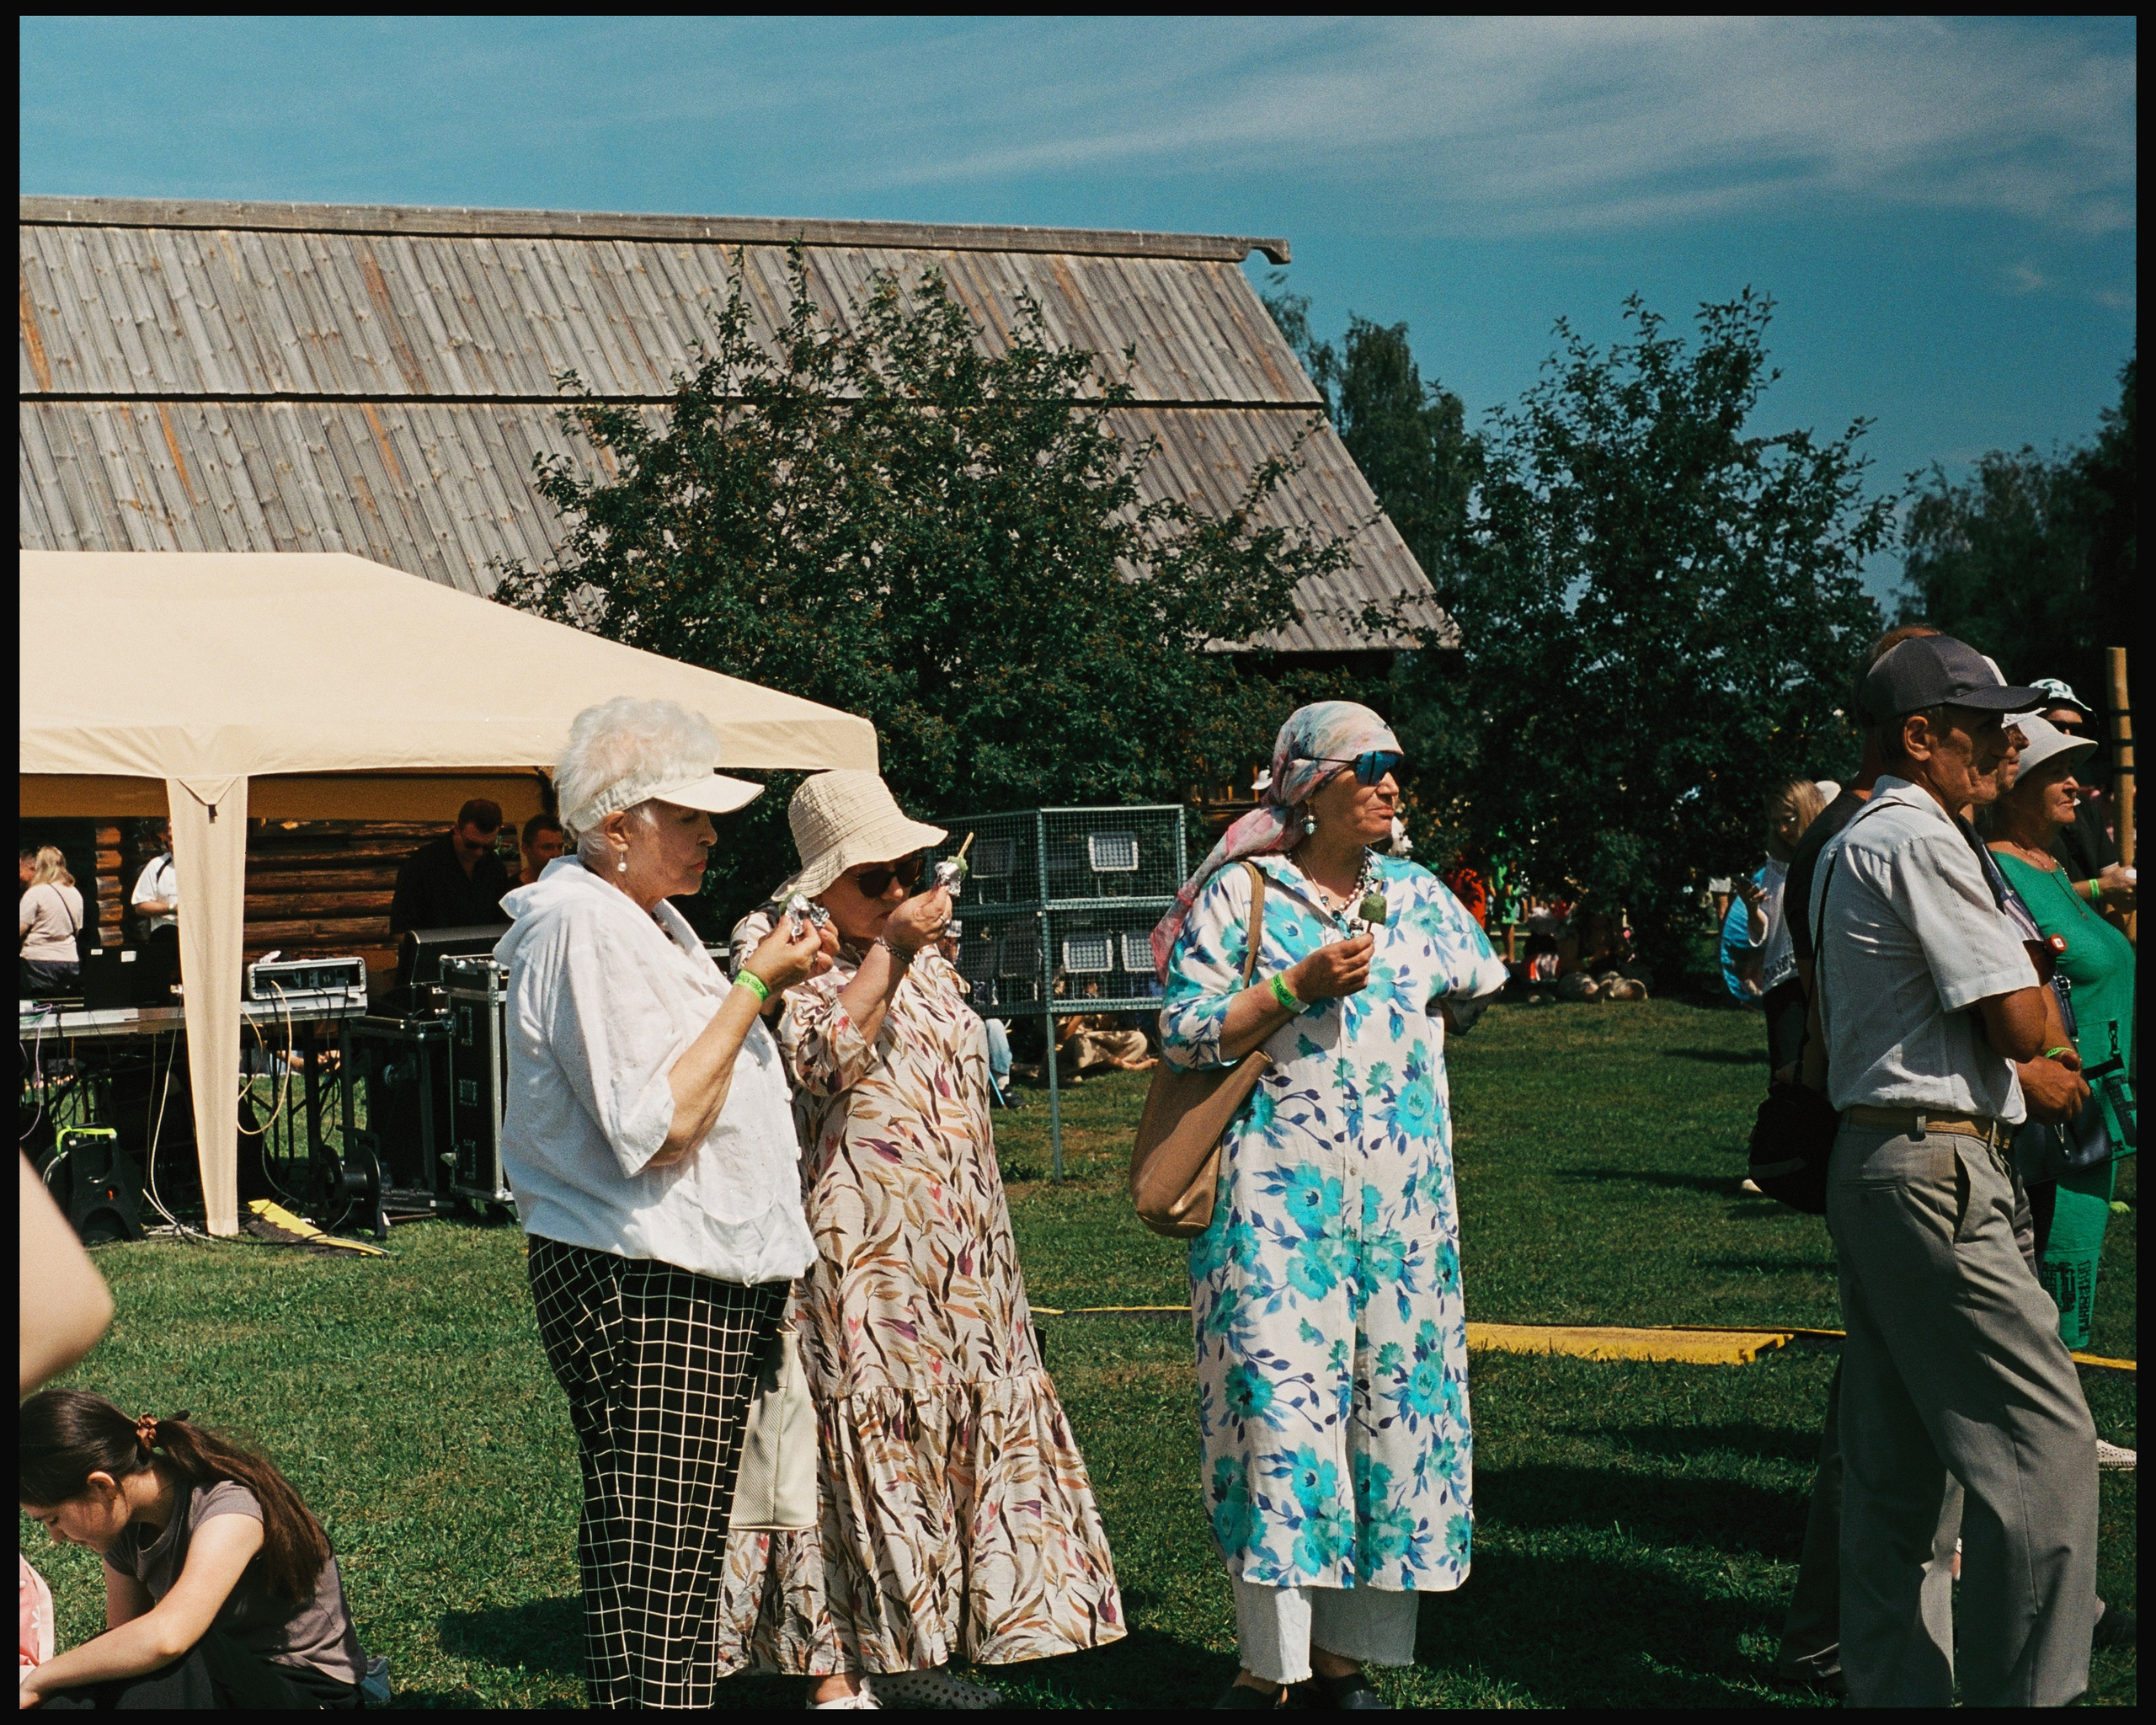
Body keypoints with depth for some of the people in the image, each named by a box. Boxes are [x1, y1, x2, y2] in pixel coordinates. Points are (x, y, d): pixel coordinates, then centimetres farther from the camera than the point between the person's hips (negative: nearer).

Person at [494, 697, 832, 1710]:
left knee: (684, 1558, 13)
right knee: (652, 1569, -7)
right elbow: (660, 1124, -21)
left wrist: (765, 987, 14)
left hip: (711, 1283, 10)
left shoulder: (650, 918, 17)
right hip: (640, 1286, -10)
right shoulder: (582, 925, -15)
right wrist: (754, 987, -15)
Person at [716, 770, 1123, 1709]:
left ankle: (909, 1652, 20)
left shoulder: (929, 959, 15)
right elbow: (824, 1061, -27)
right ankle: (834, 1671, 0)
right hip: (856, 1256, -8)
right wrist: (890, 955, -33)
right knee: (855, 1437, -6)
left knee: (948, 1432, 10)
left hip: (953, 1257, 8)